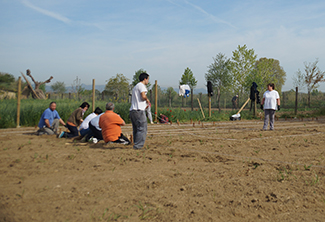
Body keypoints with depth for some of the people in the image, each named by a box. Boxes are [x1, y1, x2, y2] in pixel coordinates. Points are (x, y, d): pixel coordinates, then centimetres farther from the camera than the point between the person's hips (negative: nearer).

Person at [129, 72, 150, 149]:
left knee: (136, 130, 11)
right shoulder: (141, 85, -3)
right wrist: (147, 99, 2)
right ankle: (138, 146, -14)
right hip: (139, 111, -9)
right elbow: (143, 96, -19)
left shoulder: (135, 87, 26)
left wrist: (145, 103, 27)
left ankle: (136, 146, 12)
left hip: (132, 110, 9)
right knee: (142, 129, -9)